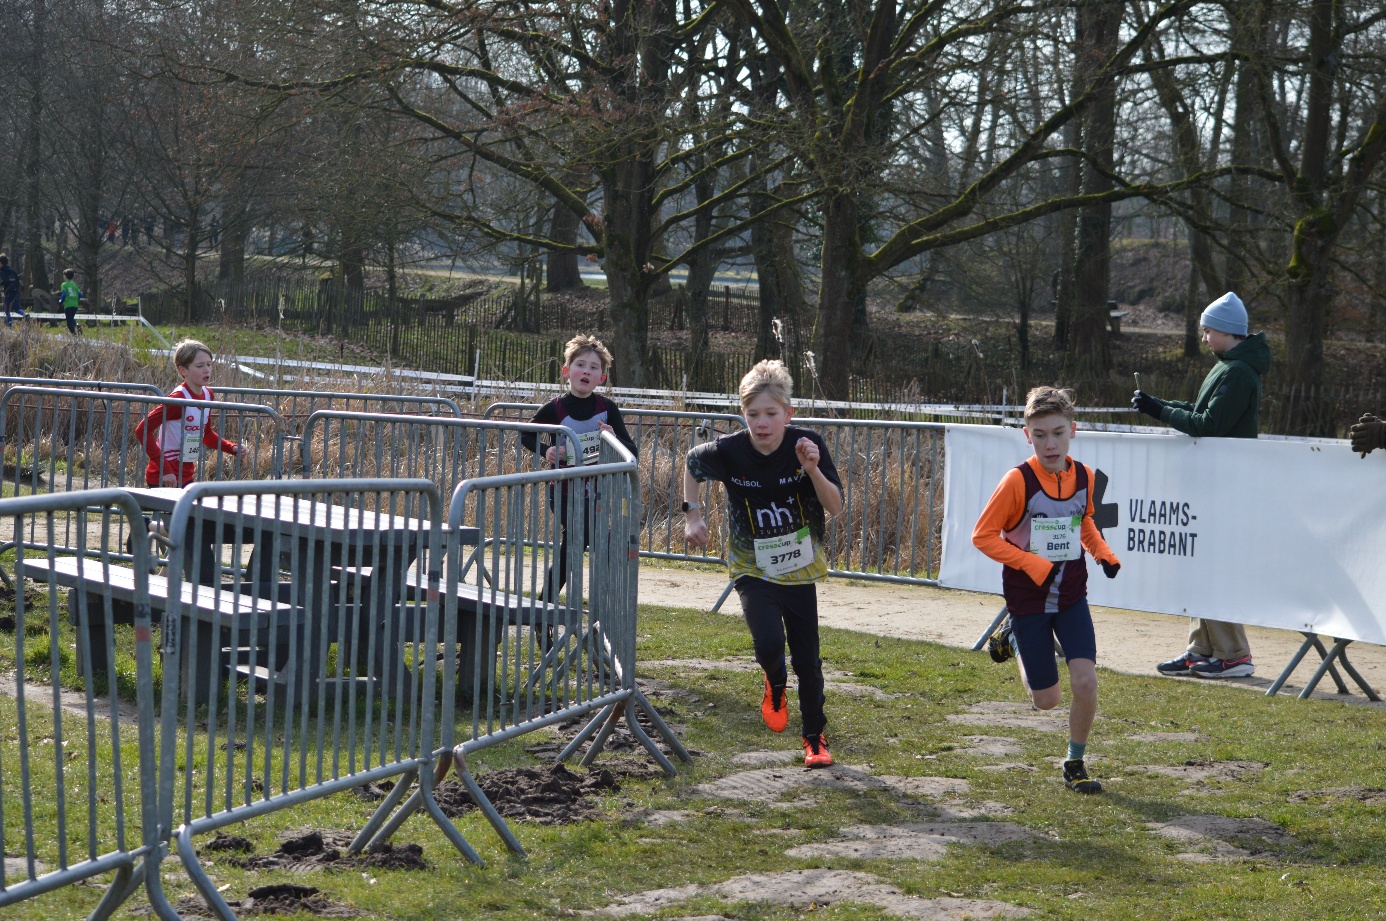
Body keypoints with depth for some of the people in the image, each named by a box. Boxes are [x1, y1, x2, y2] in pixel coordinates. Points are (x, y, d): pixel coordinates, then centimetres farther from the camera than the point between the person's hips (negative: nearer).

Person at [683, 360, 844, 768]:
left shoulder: (807, 444, -17)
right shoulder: (730, 451, -17)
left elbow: (835, 507, -17)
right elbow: (690, 463, 5)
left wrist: (813, 469, -32)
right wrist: (692, 514, -1)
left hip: (799, 569, 1)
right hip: (754, 569, -1)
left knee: (807, 660, 6)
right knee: (769, 644, -23)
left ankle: (815, 739, 28)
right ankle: (775, 684, 13)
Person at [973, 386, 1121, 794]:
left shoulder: (1084, 477, -3)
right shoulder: (1018, 481, -18)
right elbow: (983, 535, -14)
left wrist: (1103, 553, 1)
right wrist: (1034, 565, -21)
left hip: (1072, 596, 3)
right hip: (1028, 599, -3)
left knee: (1086, 681, -13)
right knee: (1047, 699, 5)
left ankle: (1075, 764, 9)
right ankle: (1013, 639, 35)